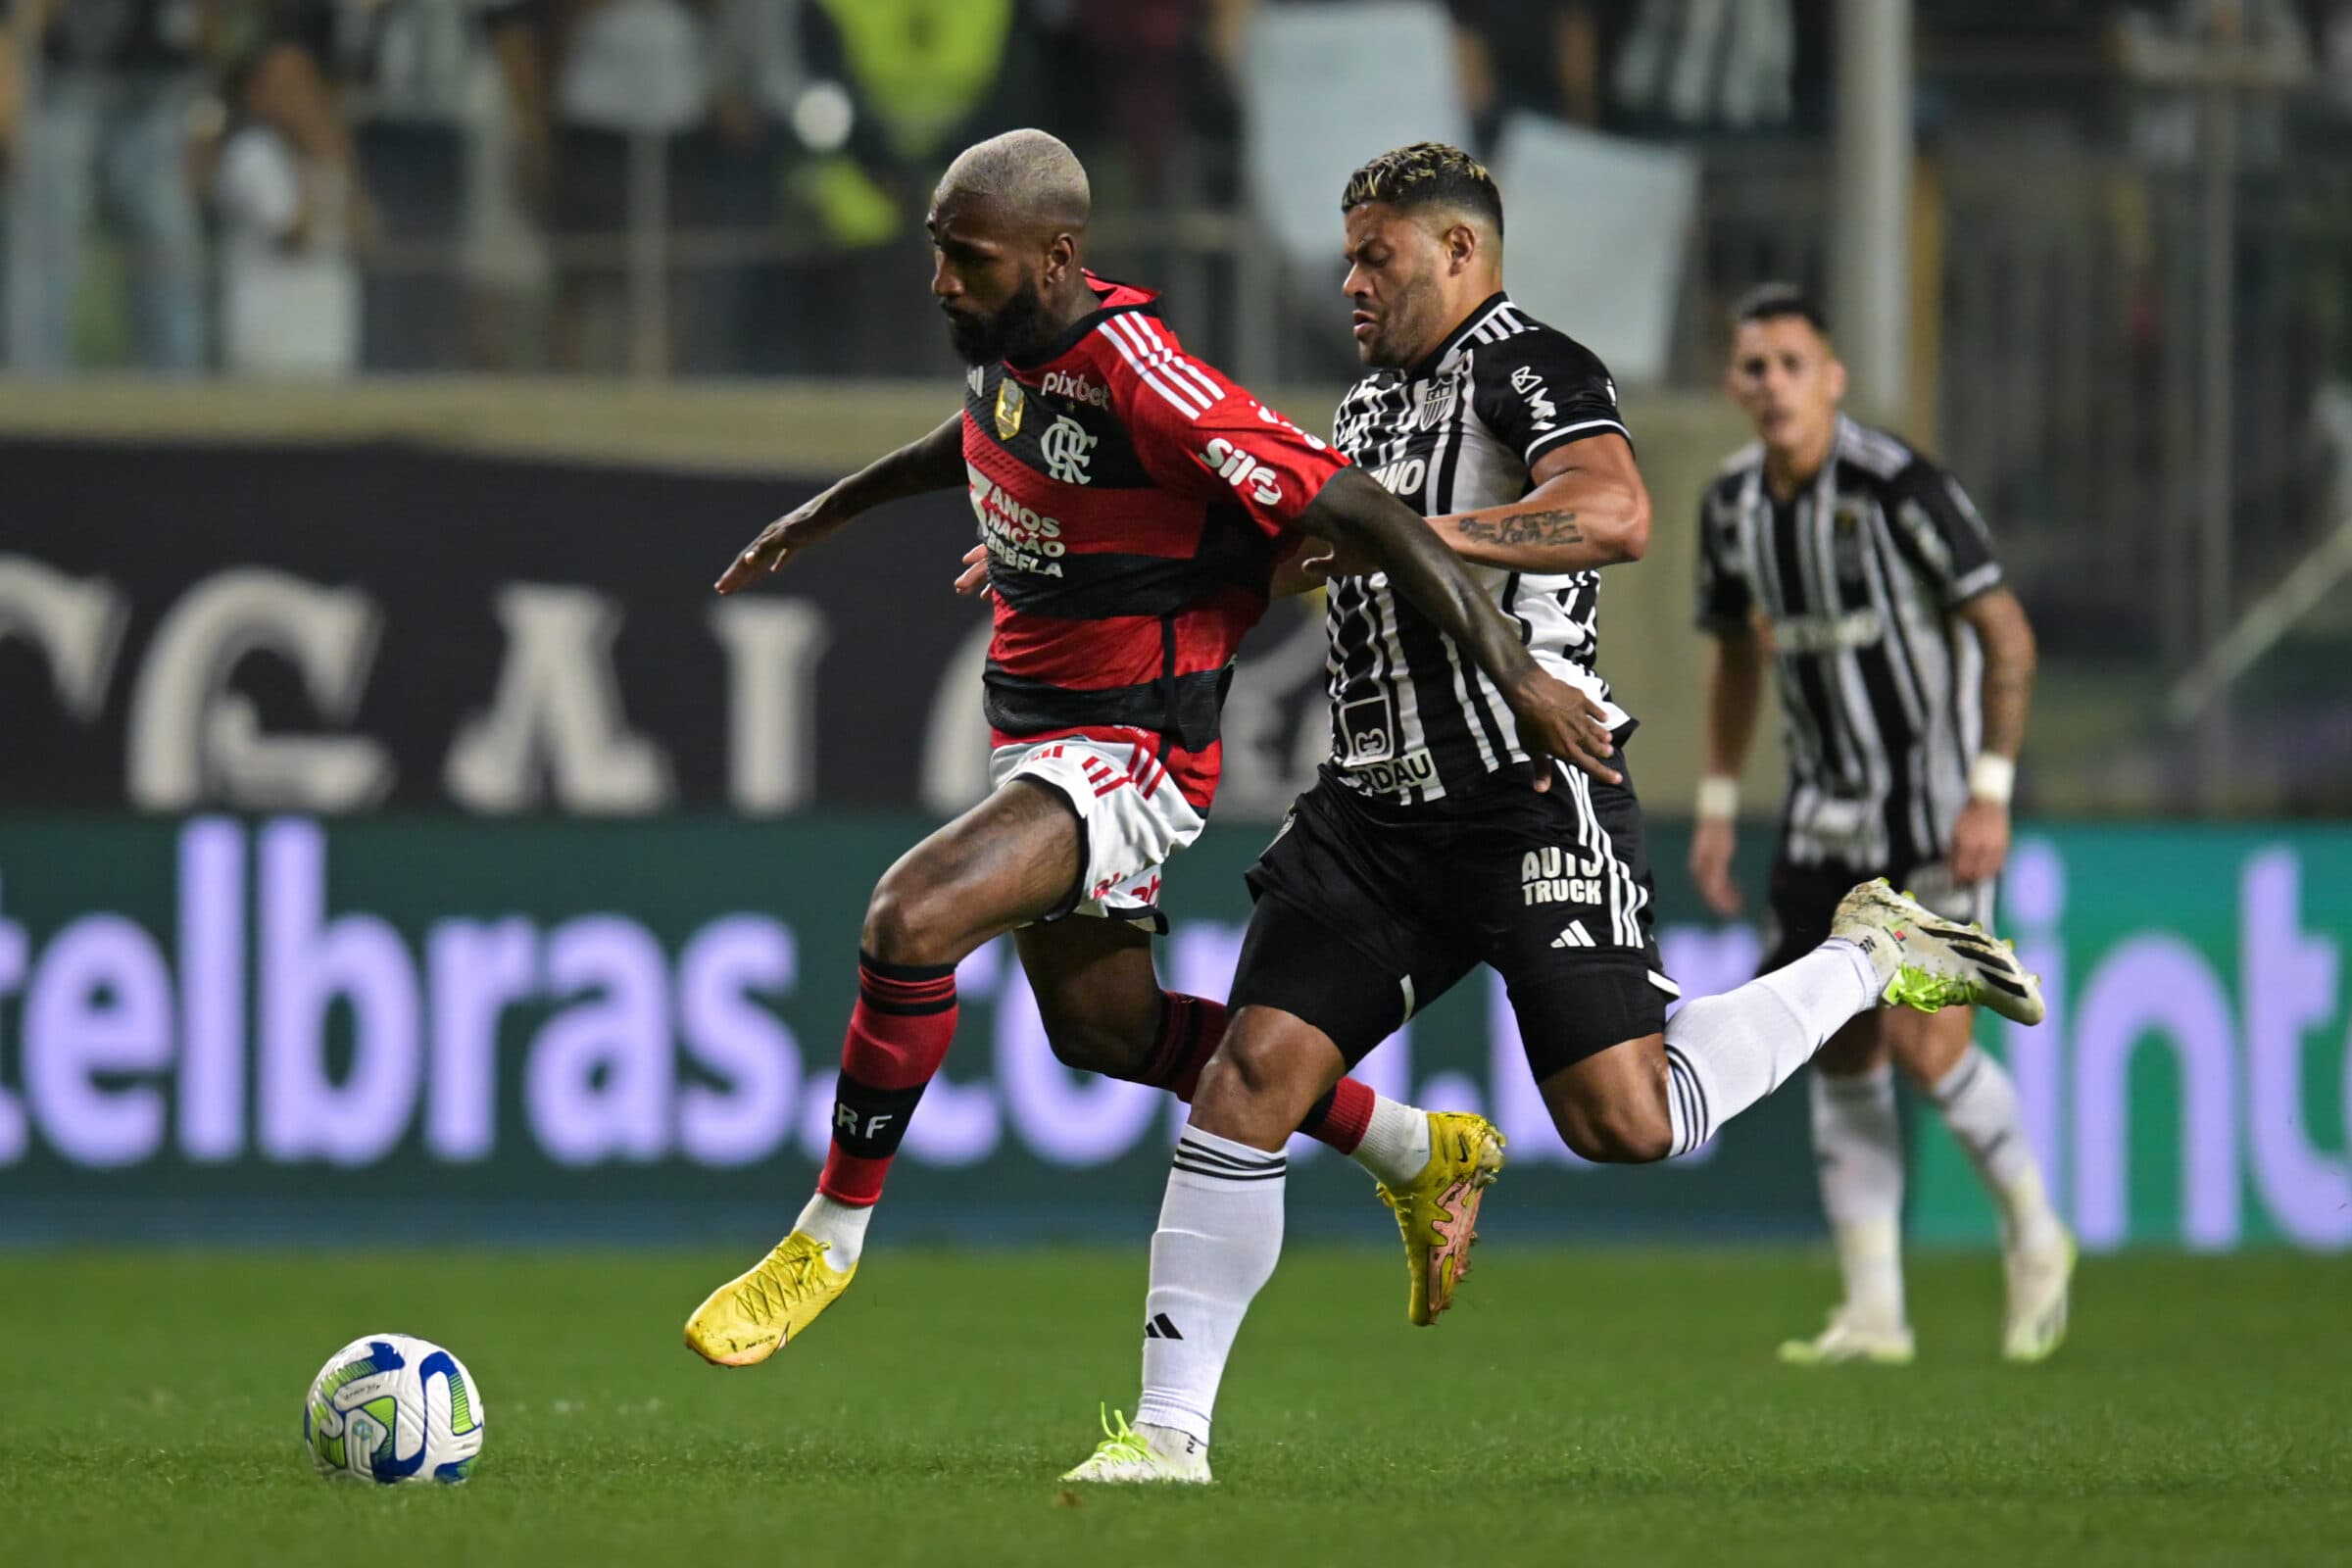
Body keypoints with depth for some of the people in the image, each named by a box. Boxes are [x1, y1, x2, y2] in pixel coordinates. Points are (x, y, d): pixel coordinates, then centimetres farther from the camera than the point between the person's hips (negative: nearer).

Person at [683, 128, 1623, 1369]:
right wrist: (833, 509, 33)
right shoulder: (1009, 347, -2)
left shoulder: (1144, 384, -28)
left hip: (1130, 753, -10)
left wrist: (1514, 673, -27)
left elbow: (1358, 511, -26)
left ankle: (833, 1232, -11)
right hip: (1035, 739, 10)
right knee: (1103, 1030, 22)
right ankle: (1419, 1155, 38)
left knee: (910, 917, -29)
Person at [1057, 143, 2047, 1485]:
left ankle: (1870, 960, 11)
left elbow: (1617, 515, -27)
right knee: (1253, 1069, -7)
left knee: (1626, 1120, -14)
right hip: (1375, 810, 7)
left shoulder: (1529, 369, -7)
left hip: (1533, 797, -7)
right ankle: (1169, 1427, -6)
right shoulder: (1374, 404, 20)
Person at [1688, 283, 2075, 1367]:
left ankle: (2033, 1232, 12)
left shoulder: (1899, 486, -17)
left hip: (1935, 800, -6)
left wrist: (1991, 792, -18)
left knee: (1925, 1042, -13)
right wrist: (1718, 808, 15)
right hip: (1827, 811, 6)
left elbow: (2007, 634, -13)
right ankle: (1873, 1313, 6)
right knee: (1842, 1054, 2)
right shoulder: (1733, 505, 3)